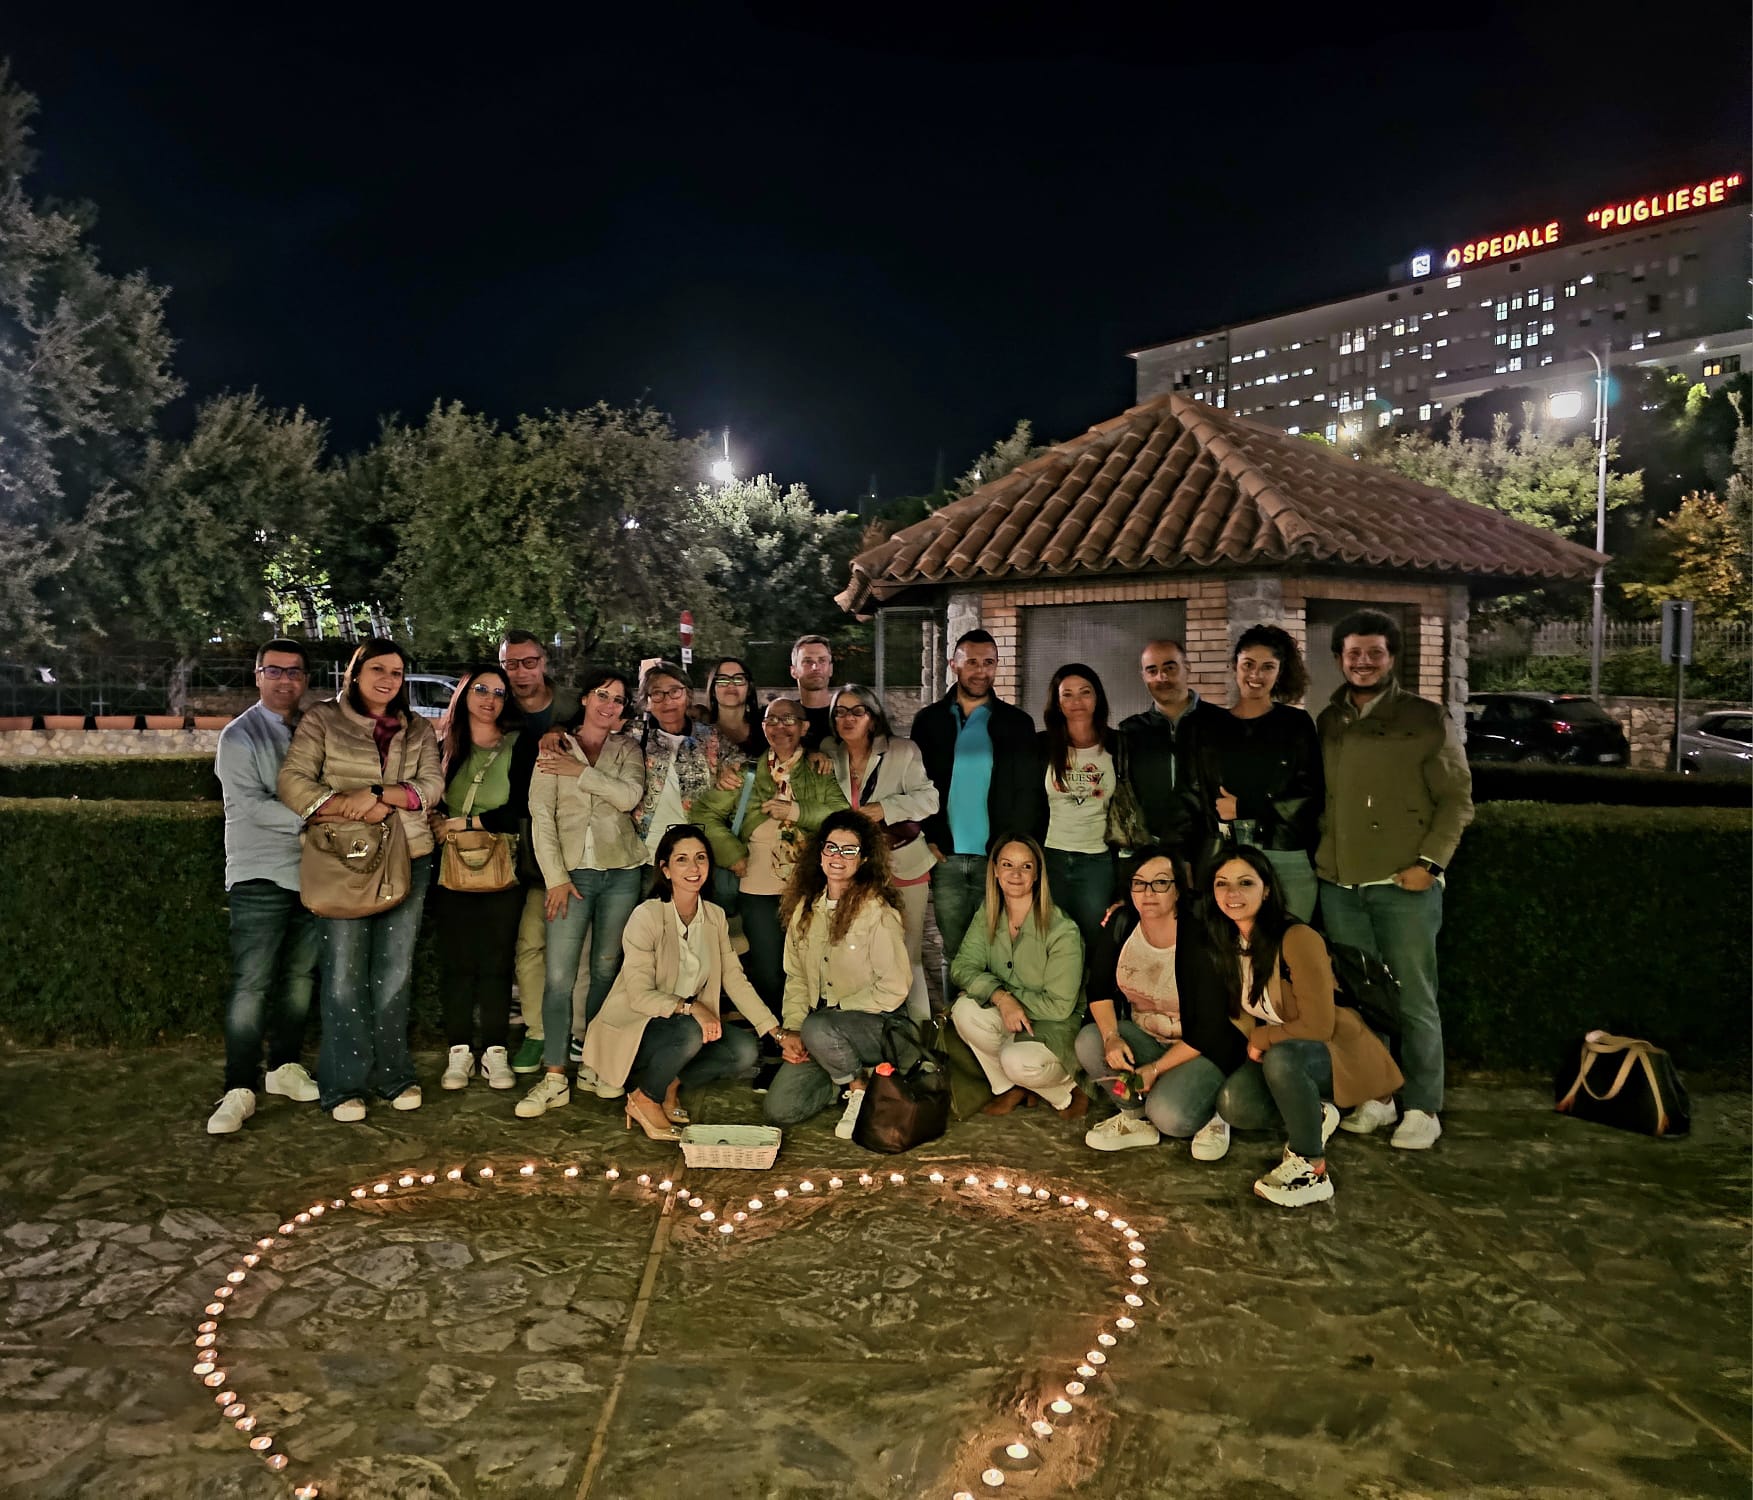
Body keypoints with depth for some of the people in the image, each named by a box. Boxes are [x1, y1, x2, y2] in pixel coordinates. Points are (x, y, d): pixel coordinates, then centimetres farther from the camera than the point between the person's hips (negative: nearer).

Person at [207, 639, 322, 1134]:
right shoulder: (240, 736, -2)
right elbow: (252, 806, -12)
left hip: (310, 872, 5)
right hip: (260, 876, -5)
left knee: (301, 977, 10)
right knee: (251, 985, -7)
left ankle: (285, 1067, 23)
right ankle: (239, 1091, -1)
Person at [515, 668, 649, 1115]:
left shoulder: (628, 748, 10)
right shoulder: (554, 748, 5)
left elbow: (630, 796, -9)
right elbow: (541, 815, -2)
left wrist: (579, 772, -11)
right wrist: (555, 877, -9)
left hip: (621, 871, 2)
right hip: (572, 870, -2)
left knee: (606, 968, 7)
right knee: (559, 974, -8)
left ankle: (593, 1062, 18)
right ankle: (554, 1077, -3)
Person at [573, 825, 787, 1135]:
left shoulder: (715, 917, 0)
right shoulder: (647, 916, -19)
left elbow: (735, 980, -3)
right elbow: (640, 995, -22)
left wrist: (777, 1032, -11)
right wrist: (690, 1008, -37)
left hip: (688, 1024, 6)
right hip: (632, 1028, -6)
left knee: (744, 1051, -18)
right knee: (689, 1033, -35)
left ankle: (671, 1085, 6)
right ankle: (645, 1099, -7)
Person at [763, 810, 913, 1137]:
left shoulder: (877, 910, -13)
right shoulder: (804, 908, 6)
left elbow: (895, 987, -14)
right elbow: (795, 977, 8)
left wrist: (835, 1009, -14)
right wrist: (791, 1030, -6)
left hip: (878, 1025, -5)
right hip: (825, 1027, 6)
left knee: (817, 1028, -37)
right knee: (778, 1110, -9)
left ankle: (860, 1088, -6)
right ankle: (851, 1075, 15)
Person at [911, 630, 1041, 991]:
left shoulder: (1016, 723, 6)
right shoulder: (928, 720, 7)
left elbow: (1028, 792, 2)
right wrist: (927, 839, -4)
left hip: (1000, 858, -1)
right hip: (947, 857, 1)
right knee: (953, 952, 7)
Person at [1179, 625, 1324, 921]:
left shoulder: (1297, 724, 7)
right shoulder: (1206, 727, 11)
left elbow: (1310, 798, 1)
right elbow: (1191, 799, 9)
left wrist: (1245, 808, -7)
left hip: (1288, 861, -1)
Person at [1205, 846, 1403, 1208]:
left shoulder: (1298, 939, -24)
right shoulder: (1228, 944, -2)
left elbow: (1318, 1026, -21)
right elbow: (1241, 1011, 11)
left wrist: (1260, 1039, -13)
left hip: (1342, 1052, -6)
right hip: (1285, 1048, 7)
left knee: (1281, 1057, -36)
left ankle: (1312, 1171, -20)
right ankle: (1314, 1117, 8)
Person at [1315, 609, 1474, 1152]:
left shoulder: (1425, 719, 0)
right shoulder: (1327, 723, 12)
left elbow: (1457, 798, -1)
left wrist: (1429, 862, -11)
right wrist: (1318, 857, 6)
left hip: (1404, 884, -4)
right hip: (1339, 886, 4)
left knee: (1413, 1000, 2)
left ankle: (1423, 1108, 13)